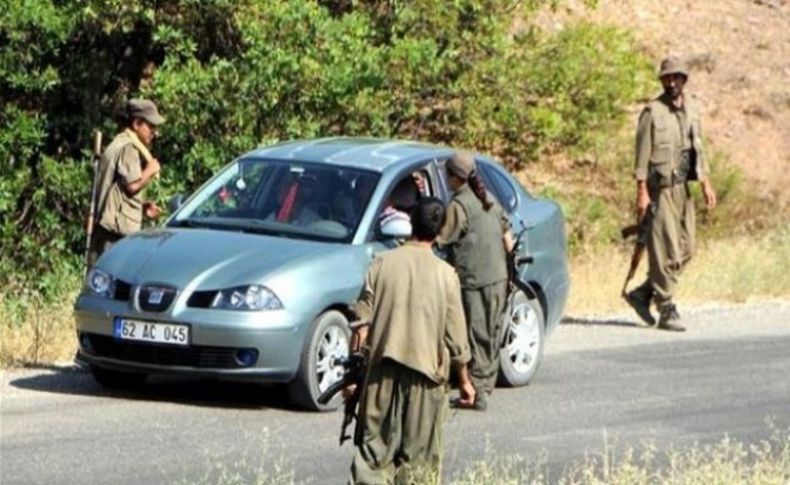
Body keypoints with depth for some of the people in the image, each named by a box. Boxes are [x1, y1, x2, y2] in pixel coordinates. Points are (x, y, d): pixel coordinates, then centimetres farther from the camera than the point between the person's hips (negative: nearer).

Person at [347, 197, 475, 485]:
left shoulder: (383, 263, 0)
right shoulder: (445, 274, -4)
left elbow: (362, 324, 0)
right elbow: (456, 337, -2)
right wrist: (464, 380, 11)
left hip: (383, 371, 1)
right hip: (425, 374, -1)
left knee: (374, 449, 5)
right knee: (417, 458, 6)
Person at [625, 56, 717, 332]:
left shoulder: (691, 111, 13)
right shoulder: (652, 112, -8)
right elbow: (642, 154, -9)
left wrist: (705, 183, 13)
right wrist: (642, 192, -14)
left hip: (682, 187, 7)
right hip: (660, 188, -7)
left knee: (685, 250, 8)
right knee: (666, 252, -7)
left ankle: (643, 294, 19)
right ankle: (667, 311, -3)